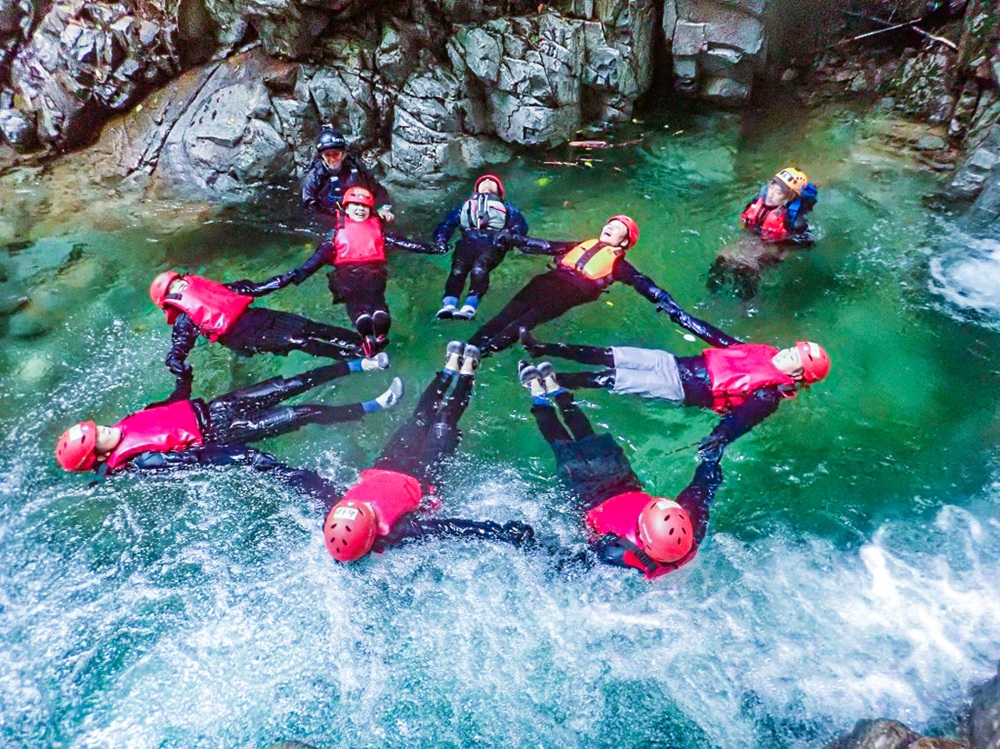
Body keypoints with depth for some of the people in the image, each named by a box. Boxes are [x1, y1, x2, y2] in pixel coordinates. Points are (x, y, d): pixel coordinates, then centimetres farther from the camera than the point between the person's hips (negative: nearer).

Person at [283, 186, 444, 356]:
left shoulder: (376, 227, 30)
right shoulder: (339, 230, 28)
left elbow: (397, 241, 22)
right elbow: (322, 254, 20)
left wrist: (427, 248, 13)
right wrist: (299, 273, 10)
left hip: (372, 269, 1)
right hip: (345, 270, -1)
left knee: (375, 296, -30)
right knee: (353, 298, -31)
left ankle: (380, 334, -44)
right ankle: (368, 335, -44)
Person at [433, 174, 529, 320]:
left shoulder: (505, 206, 38)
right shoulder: (466, 205, 42)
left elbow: (520, 225, 16)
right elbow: (447, 223, 24)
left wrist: (509, 234, -9)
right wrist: (440, 240, 0)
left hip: (493, 243, -2)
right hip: (467, 241, 2)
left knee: (479, 269, -34)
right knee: (458, 269, -30)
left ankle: (470, 307, -51)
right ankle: (448, 305, -47)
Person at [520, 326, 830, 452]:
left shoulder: (769, 395, -9)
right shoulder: (765, 353, 13)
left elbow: (743, 417, -26)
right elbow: (721, 338, 18)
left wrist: (718, 439, -47)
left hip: (681, 389, -7)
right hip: (676, 362, 7)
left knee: (613, 379, -18)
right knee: (612, 355, -4)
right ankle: (543, 349, -1)